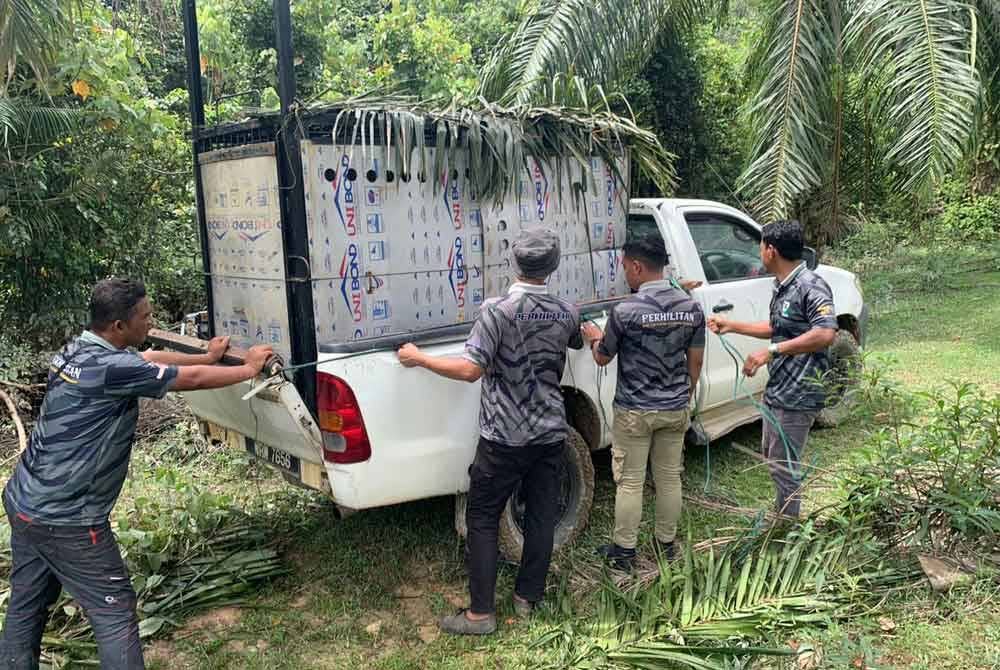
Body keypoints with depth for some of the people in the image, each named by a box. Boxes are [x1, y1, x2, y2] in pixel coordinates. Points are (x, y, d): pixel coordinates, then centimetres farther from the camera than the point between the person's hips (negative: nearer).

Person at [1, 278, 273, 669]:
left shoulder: (78, 351, 4)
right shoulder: (110, 367, -24)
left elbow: (151, 358, 18)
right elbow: (192, 379, -14)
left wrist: (208, 357, 27)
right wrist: (249, 369, 0)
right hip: (66, 519, -9)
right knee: (114, 613, 1)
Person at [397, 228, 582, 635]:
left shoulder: (497, 310, -16)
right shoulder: (566, 313, 2)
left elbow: (470, 370, -22)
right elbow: (578, 342, 25)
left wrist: (420, 359, -11)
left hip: (505, 437, -5)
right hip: (550, 433, 5)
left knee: (483, 518, 5)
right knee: (541, 516, 14)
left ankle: (481, 613, 8)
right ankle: (527, 598, 26)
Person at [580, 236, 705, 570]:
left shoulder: (625, 311, -18)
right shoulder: (691, 307, -4)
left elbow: (603, 358, -5)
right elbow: (696, 360, 5)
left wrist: (595, 338, 16)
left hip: (635, 411, -4)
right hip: (676, 409, 5)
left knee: (630, 481, 7)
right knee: (670, 477, 17)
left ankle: (624, 550, 19)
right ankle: (666, 543, 31)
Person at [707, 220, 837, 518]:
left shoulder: (810, 286, -20)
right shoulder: (782, 287, 12)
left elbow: (826, 333, -32)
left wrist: (771, 351, -32)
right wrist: (731, 326, 23)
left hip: (797, 394, -11)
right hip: (776, 389, 11)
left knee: (783, 465, -1)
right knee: (771, 456, 23)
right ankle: (783, 517, 40)